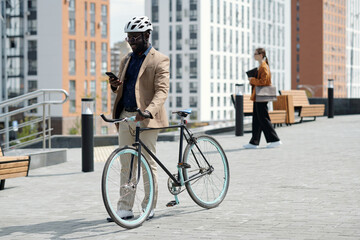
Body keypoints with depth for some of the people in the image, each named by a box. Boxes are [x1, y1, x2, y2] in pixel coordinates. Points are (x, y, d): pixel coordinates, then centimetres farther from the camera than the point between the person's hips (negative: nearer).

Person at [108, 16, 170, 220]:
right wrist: (116, 86, -1)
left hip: (146, 118, -6)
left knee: (148, 164, 1)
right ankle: (125, 208, 10)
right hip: (125, 117, 6)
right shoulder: (126, 60, 17)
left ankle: (149, 208, 11)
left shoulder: (159, 61, -5)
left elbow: (162, 91, -15)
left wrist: (149, 111, -32)